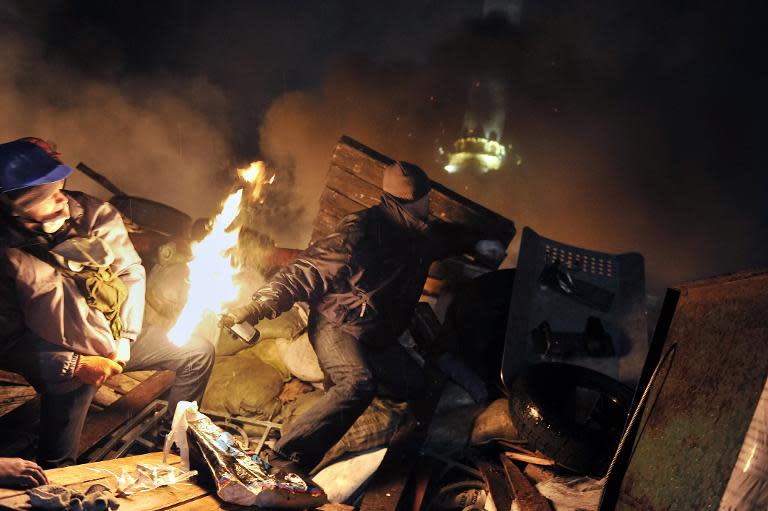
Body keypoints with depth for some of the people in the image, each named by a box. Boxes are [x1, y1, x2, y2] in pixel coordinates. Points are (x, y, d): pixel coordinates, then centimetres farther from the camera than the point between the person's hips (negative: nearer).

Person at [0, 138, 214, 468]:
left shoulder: (94, 214, -11)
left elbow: (132, 270, 0)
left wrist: (127, 337, -9)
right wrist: (74, 365, -22)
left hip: (119, 339, 5)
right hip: (65, 363, -5)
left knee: (200, 354, 7)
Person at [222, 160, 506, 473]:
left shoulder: (424, 236, 8)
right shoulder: (364, 228, -18)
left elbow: (450, 237, 36)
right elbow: (310, 270, -21)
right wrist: (261, 305, -28)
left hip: (378, 336, 8)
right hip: (336, 324, -8)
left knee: (414, 386, -7)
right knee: (359, 383, -34)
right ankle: (283, 462, -37)